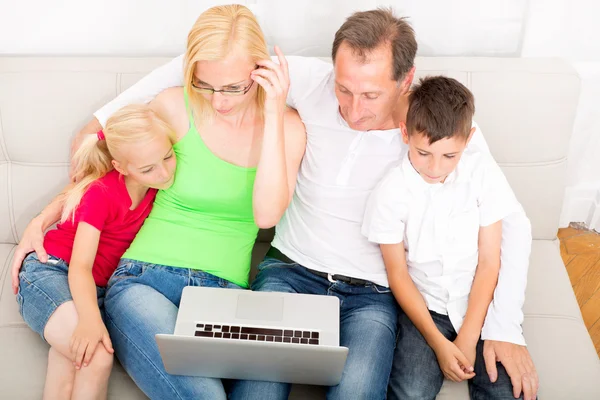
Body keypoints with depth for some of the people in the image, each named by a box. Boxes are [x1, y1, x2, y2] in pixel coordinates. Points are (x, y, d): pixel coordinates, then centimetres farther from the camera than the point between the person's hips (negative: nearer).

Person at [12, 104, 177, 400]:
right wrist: (90, 317, -38)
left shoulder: (159, 183, -2)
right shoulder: (102, 194, -16)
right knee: (98, 358, -28)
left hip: (98, 288, 5)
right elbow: (80, 266, -20)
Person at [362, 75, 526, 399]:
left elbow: (489, 262, -6)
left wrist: (467, 339, -11)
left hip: (479, 303, 2)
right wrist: (439, 343, -11)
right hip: (423, 305, -1)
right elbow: (398, 274, -6)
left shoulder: (483, 172, -10)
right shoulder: (391, 191, -14)